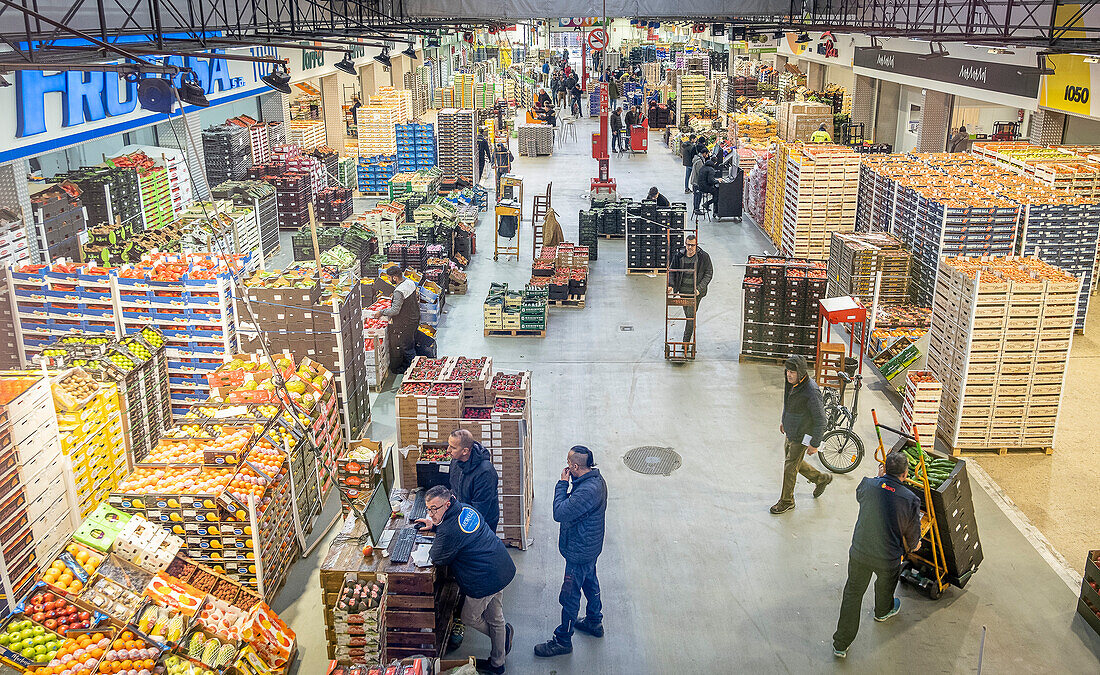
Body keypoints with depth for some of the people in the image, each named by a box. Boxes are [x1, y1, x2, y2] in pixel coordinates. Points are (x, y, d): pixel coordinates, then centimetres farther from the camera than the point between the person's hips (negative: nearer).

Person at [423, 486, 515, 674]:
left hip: (485, 582, -9)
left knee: (470, 618, 17)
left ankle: (504, 632, 34)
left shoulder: (448, 531, -26)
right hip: (503, 570, 9)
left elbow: (436, 558, -10)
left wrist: (436, 535, 3)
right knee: (495, 618, 23)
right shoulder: (466, 509, 2)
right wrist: (435, 525, 19)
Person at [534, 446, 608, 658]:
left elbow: (560, 513, -32)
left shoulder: (587, 491, -36)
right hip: (589, 547, 10)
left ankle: (563, 640, 20)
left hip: (579, 553, -10)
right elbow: (573, 504, 10)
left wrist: (562, 483, -25)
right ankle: (594, 622, 49)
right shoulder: (595, 479, -3)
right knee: (590, 583, 28)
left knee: (569, 596, 5)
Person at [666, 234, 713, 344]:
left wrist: (699, 288, -16)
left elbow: (709, 274, -6)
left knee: (691, 314, -7)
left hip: (696, 291, -4)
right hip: (683, 290, 4)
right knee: (687, 313, 17)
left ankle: (686, 341, -1)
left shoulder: (704, 256, -11)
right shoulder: (679, 256, -4)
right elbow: (671, 270, 7)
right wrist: (671, 284, -10)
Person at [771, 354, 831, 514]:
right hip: (790, 432, 8)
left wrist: (815, 444, -19)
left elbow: (821, 420, -24)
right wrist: (784, 420, 24)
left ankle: (787, 501, 25)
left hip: (802, 436, -8)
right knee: (795, 462, 23)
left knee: (790, 467, 5)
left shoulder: (811, 392, -32)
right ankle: (821, 479, 45)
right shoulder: (791, 382, -6)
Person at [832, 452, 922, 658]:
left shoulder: (868, 485, -14)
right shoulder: (911, 499, -17)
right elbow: (913, 535, -2)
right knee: (885, 586, 32)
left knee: (852, 594, 14)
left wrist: (880, 478, 14)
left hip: (859, 553, 1)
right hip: (889, 558, 0)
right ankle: (883, 611, 65)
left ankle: (840, 644, 18)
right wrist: (912, 546, 21)